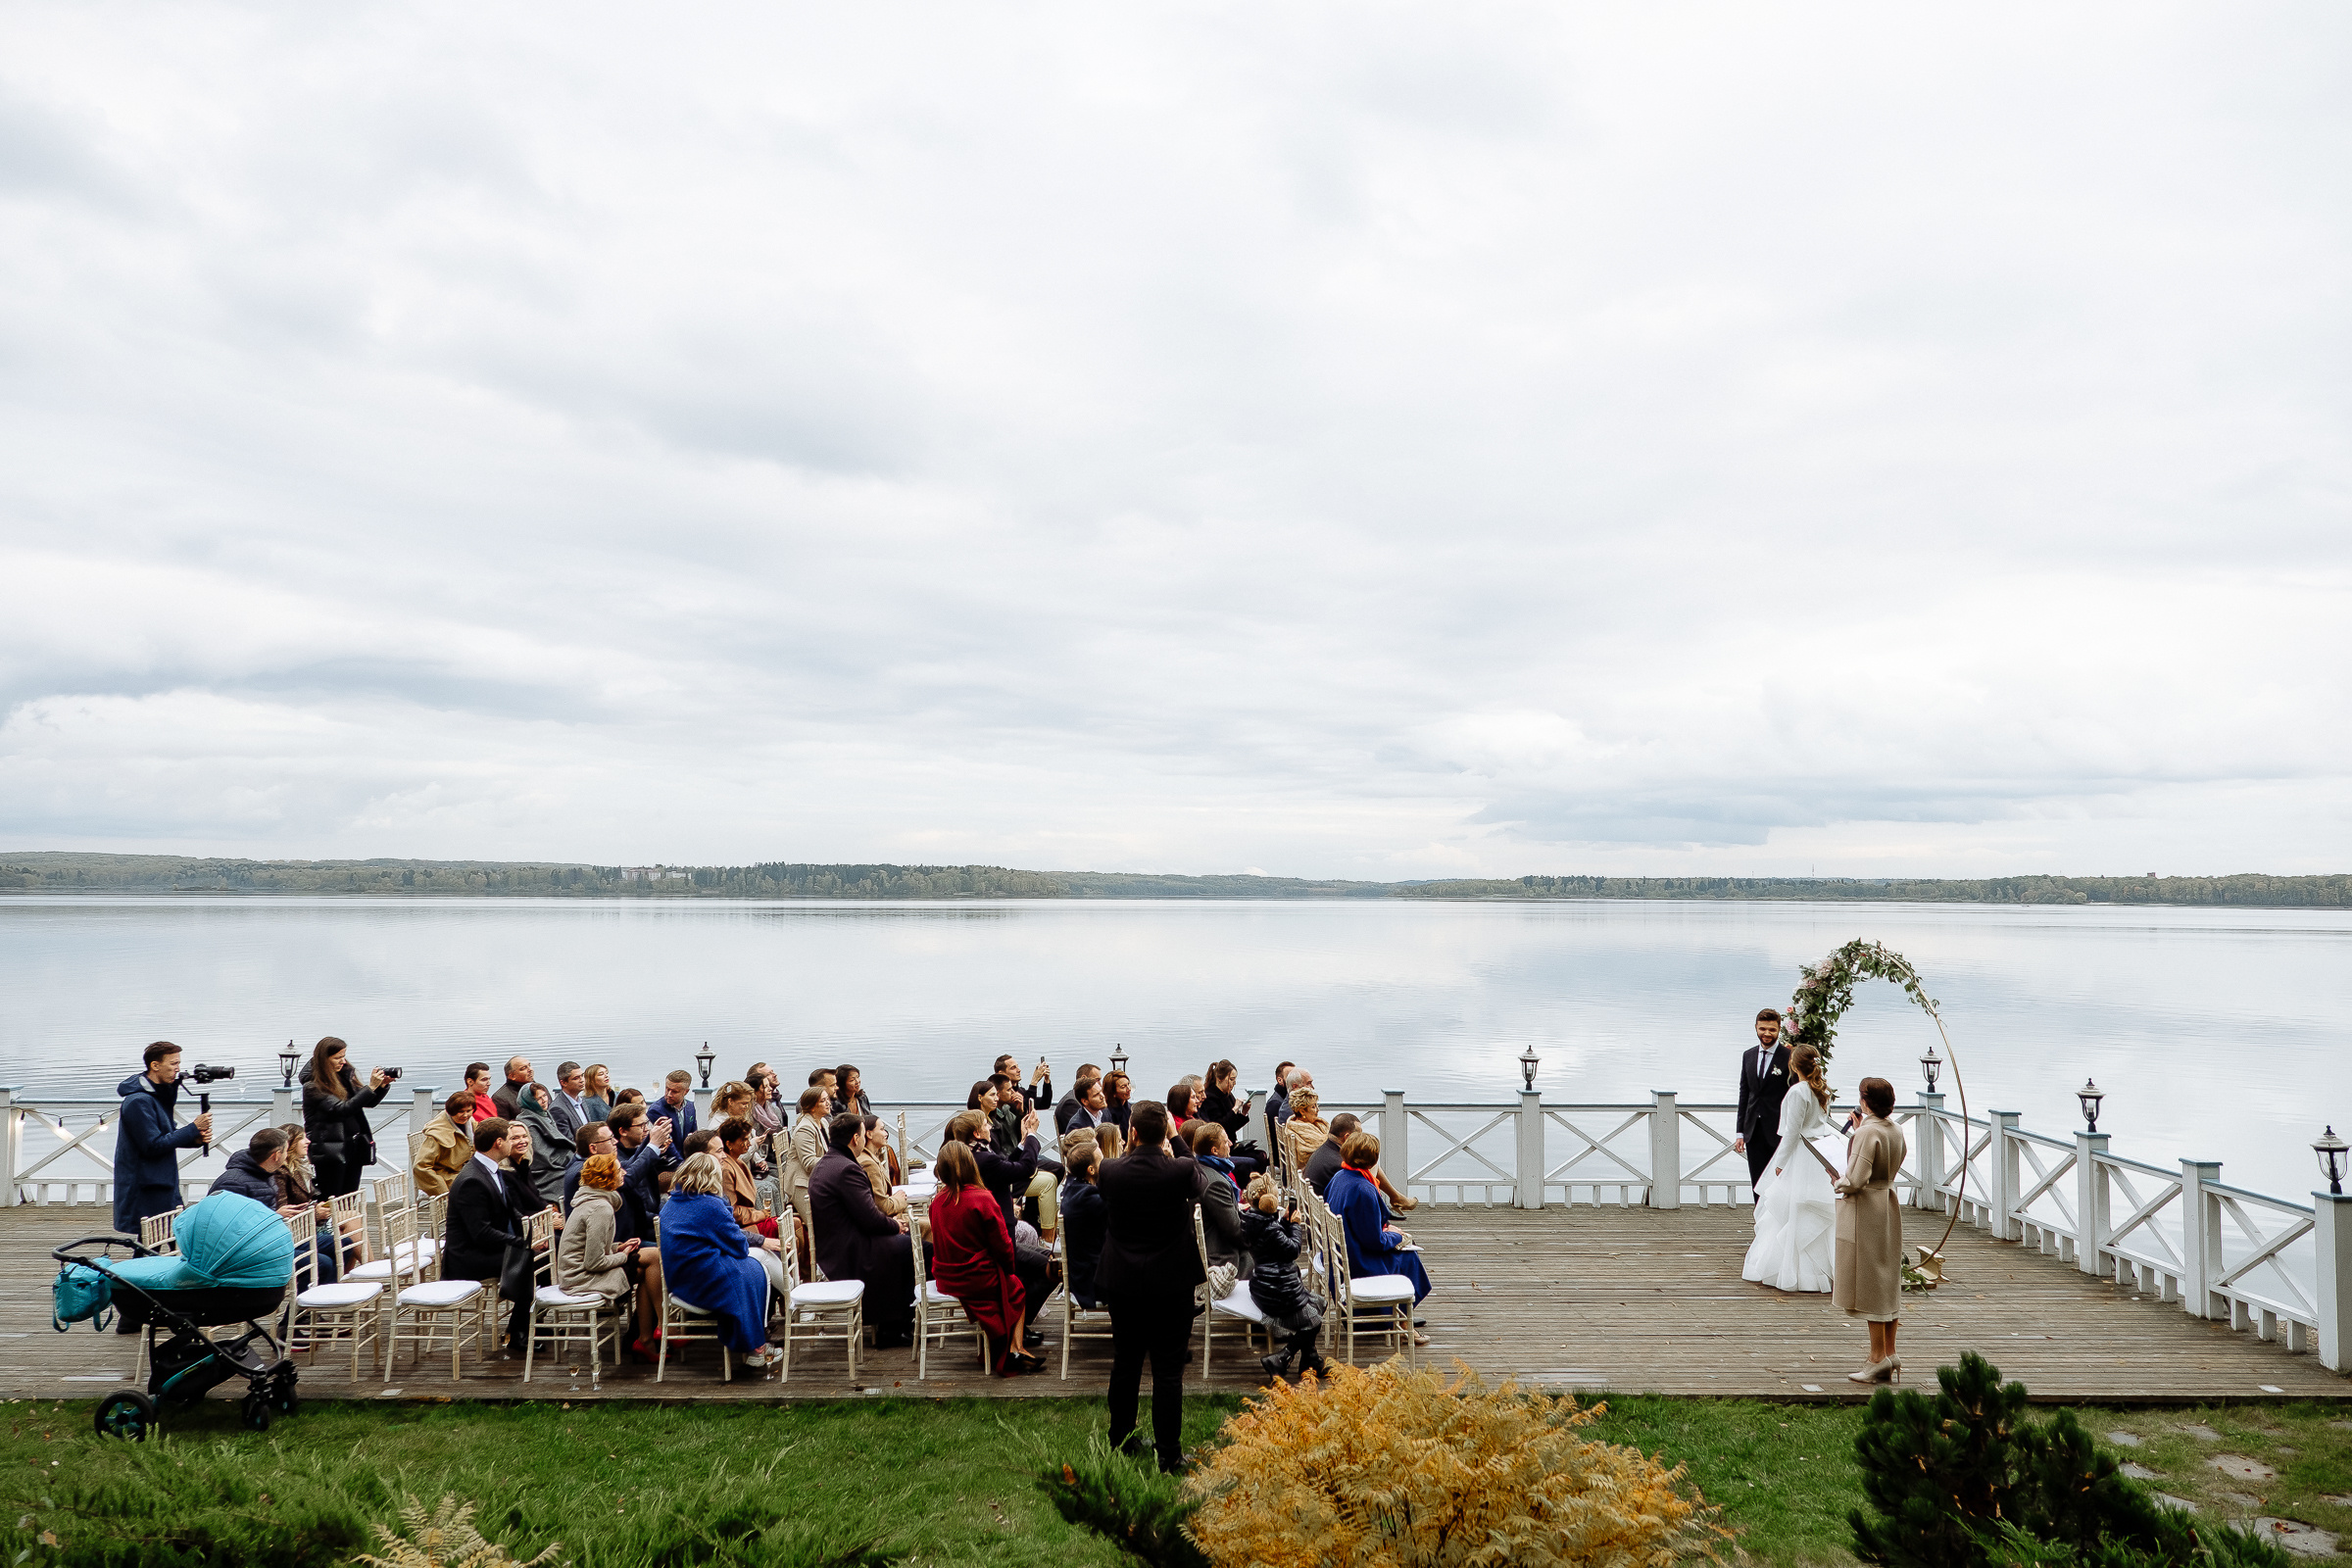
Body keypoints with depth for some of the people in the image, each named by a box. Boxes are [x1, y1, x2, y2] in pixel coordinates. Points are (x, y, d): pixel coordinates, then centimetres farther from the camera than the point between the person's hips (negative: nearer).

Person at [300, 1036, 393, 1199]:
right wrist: (371, 1087, -21)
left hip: (355, 1147, 6)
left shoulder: (346, 1075, 10)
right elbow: (342, 1109, -19)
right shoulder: (312, 1087, -9)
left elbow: (369, 1103, 15)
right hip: (331, 1149, -6)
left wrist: (383, 1086, -3)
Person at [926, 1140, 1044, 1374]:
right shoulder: (982, 1199, -20)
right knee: (1018, 1289, 20)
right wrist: (1010, 1267, 9)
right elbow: (1001, 1245, -13)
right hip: (979, 1280, -6)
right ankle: (1014, 1350, 14)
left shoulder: (937, 1200, -3)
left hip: (945, 1280, 6)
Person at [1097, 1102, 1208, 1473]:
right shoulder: (1182, 1171, -18)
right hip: (1171, 1283, -2)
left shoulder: (1110, 1171, -12)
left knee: (1125, 1363, 17)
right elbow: (1206, 1179, 7)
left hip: (1121, 1282, 3)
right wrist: (1170, 1153, 17)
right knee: (1168, 1369, 4)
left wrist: (1133, 1152, 17)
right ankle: (1169, 1454, 11)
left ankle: (1120, 1442, 31)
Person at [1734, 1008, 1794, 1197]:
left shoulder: (1789, 1057, -6)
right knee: (1757, 1184, 8)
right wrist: (1740, 1132, 9)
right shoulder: (1748, 1056, 10)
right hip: (1753, 1130, 5)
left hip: (1778, 1131, -5)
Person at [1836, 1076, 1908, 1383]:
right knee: (1888, 1283, 13)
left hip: (1865, 1209, -8)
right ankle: (1890, 1354, 18)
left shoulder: (1867, 1132, -20)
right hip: (1889, 1205, 8)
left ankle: (1878, 1357, 3)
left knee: (1870, 1284, -1)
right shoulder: (1895, 1130, 5)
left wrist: (1838, 1183, -3)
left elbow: (1857, 1180, -25)